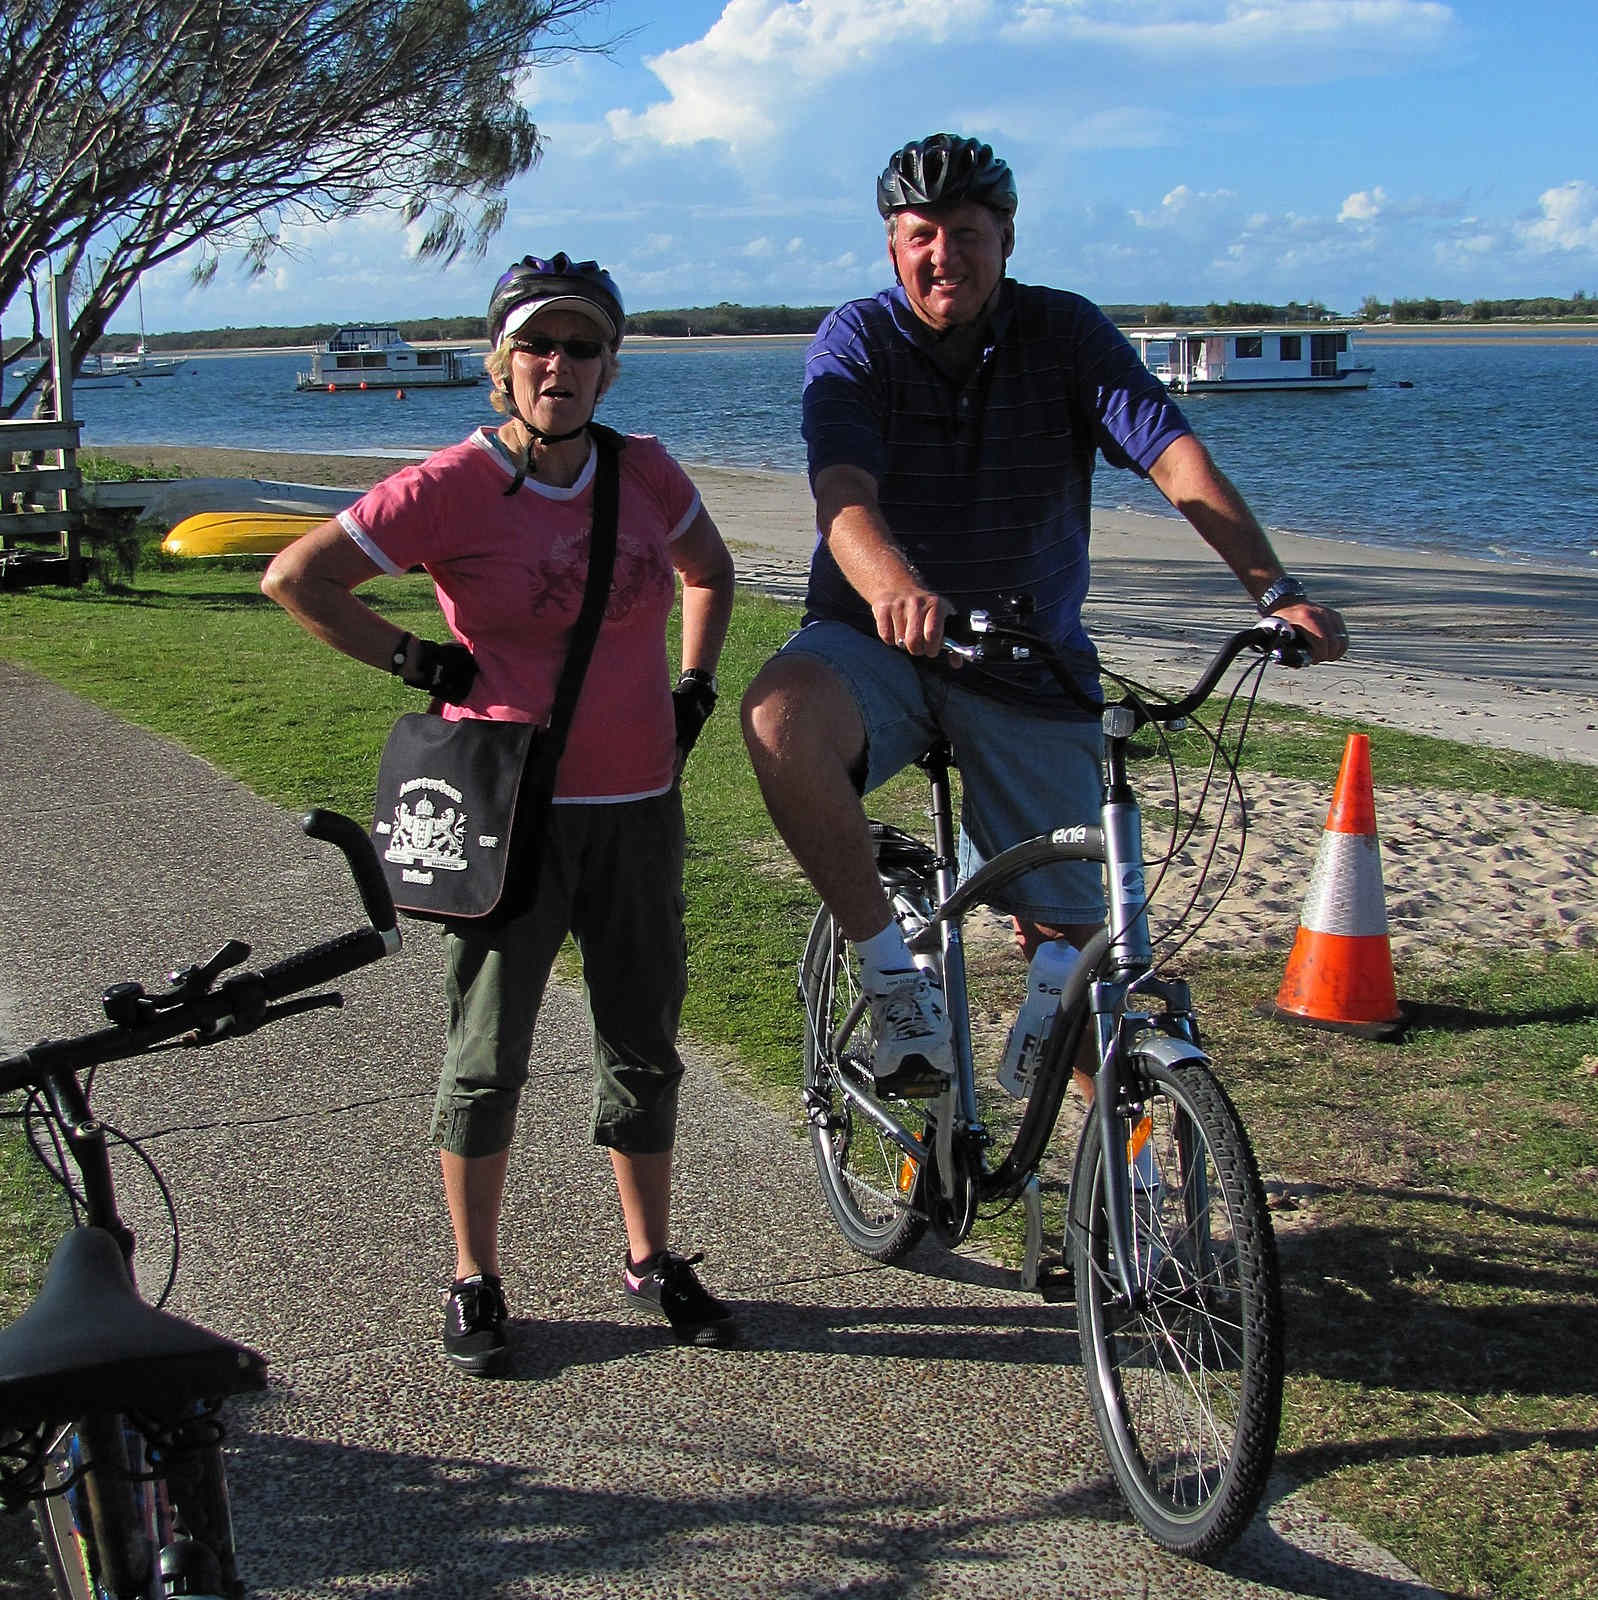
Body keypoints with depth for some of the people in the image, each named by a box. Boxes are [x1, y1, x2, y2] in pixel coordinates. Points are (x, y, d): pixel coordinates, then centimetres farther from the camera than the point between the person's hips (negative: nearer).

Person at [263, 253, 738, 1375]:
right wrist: (414, 659, -9)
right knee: (488, 1056, 5)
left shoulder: (645, 473, 1)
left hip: (638, 807, 4)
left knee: (645, 1044, 13)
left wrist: (694, 686, 10)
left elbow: (710, 571, 21)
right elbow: (297, 578, -8)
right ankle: (476, 1282, 22)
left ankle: (653, 1263, 30)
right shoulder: (452, 488, -12)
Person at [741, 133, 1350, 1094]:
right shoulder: (858, 341, -6)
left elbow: (1179, 459, -16)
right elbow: (842, 493, -24)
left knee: (1067, 930, 1)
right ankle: (894, 976, -22)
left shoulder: (1066, 332, -2)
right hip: (879, 642, -1)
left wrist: (1275, 591, -33)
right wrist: (896, 589, -47)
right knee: (783, 711, -36)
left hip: (1032, 664, 1)